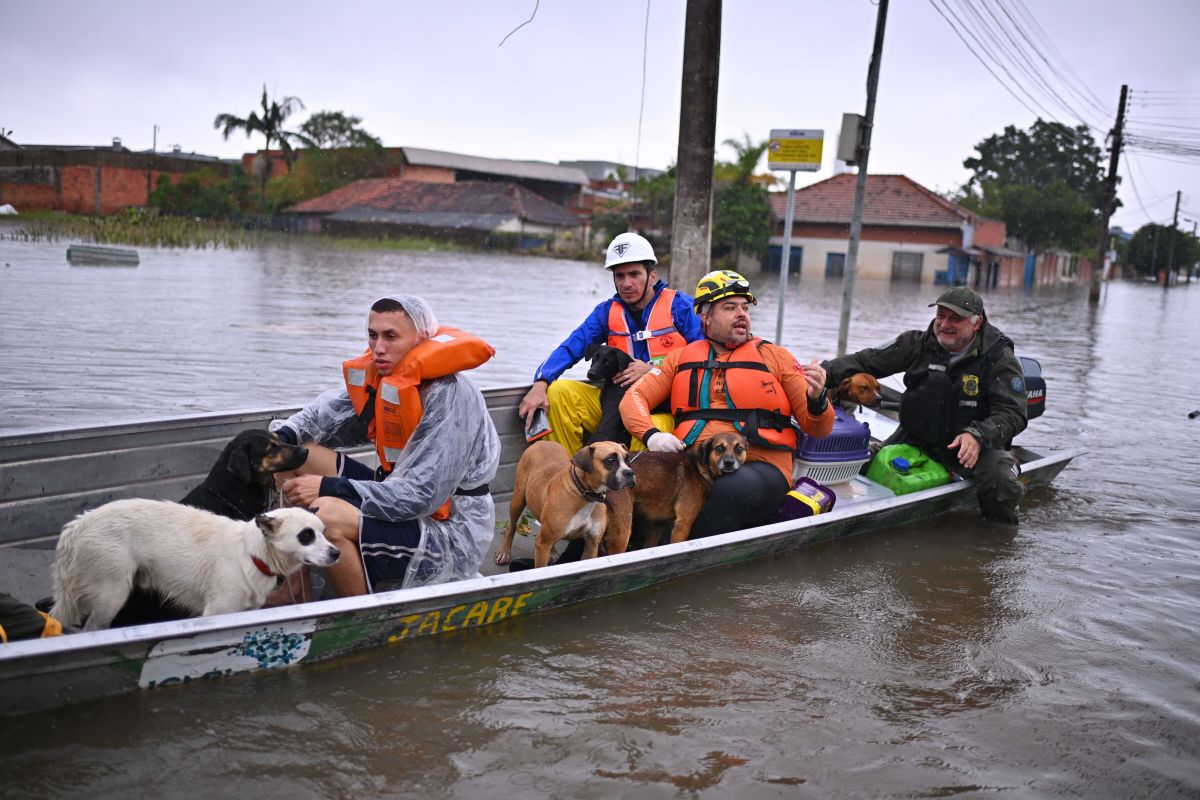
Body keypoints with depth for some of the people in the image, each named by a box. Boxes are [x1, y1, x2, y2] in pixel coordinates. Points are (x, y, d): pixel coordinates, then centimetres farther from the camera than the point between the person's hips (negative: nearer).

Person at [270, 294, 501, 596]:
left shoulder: (449, 397, -25)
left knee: (327, 516, -29)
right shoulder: (381, 374, 0)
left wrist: (328, 488, -28)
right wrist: (283, 436, -15)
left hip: (451, 529, -9)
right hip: (408, 496, 9)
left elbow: (424, 495, -28)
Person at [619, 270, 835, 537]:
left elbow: (818, 429, 12)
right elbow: (634, 398, 13)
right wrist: (651, 434, -9)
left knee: (736, 486, -38)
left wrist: (816, 400, -12)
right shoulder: (681, 358, 22)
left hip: (761, 467, -1)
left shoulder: (775, 356, 15)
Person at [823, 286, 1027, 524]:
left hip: (977, 444, -3)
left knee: (1001, 480, -29)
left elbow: (1013, 413, -14)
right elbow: (866, 360, -3)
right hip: (917, 439, 3)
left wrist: (977, 436, -33)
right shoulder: (917, 344, -2)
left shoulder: (999, 359, -9)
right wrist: (825, 372, -21)